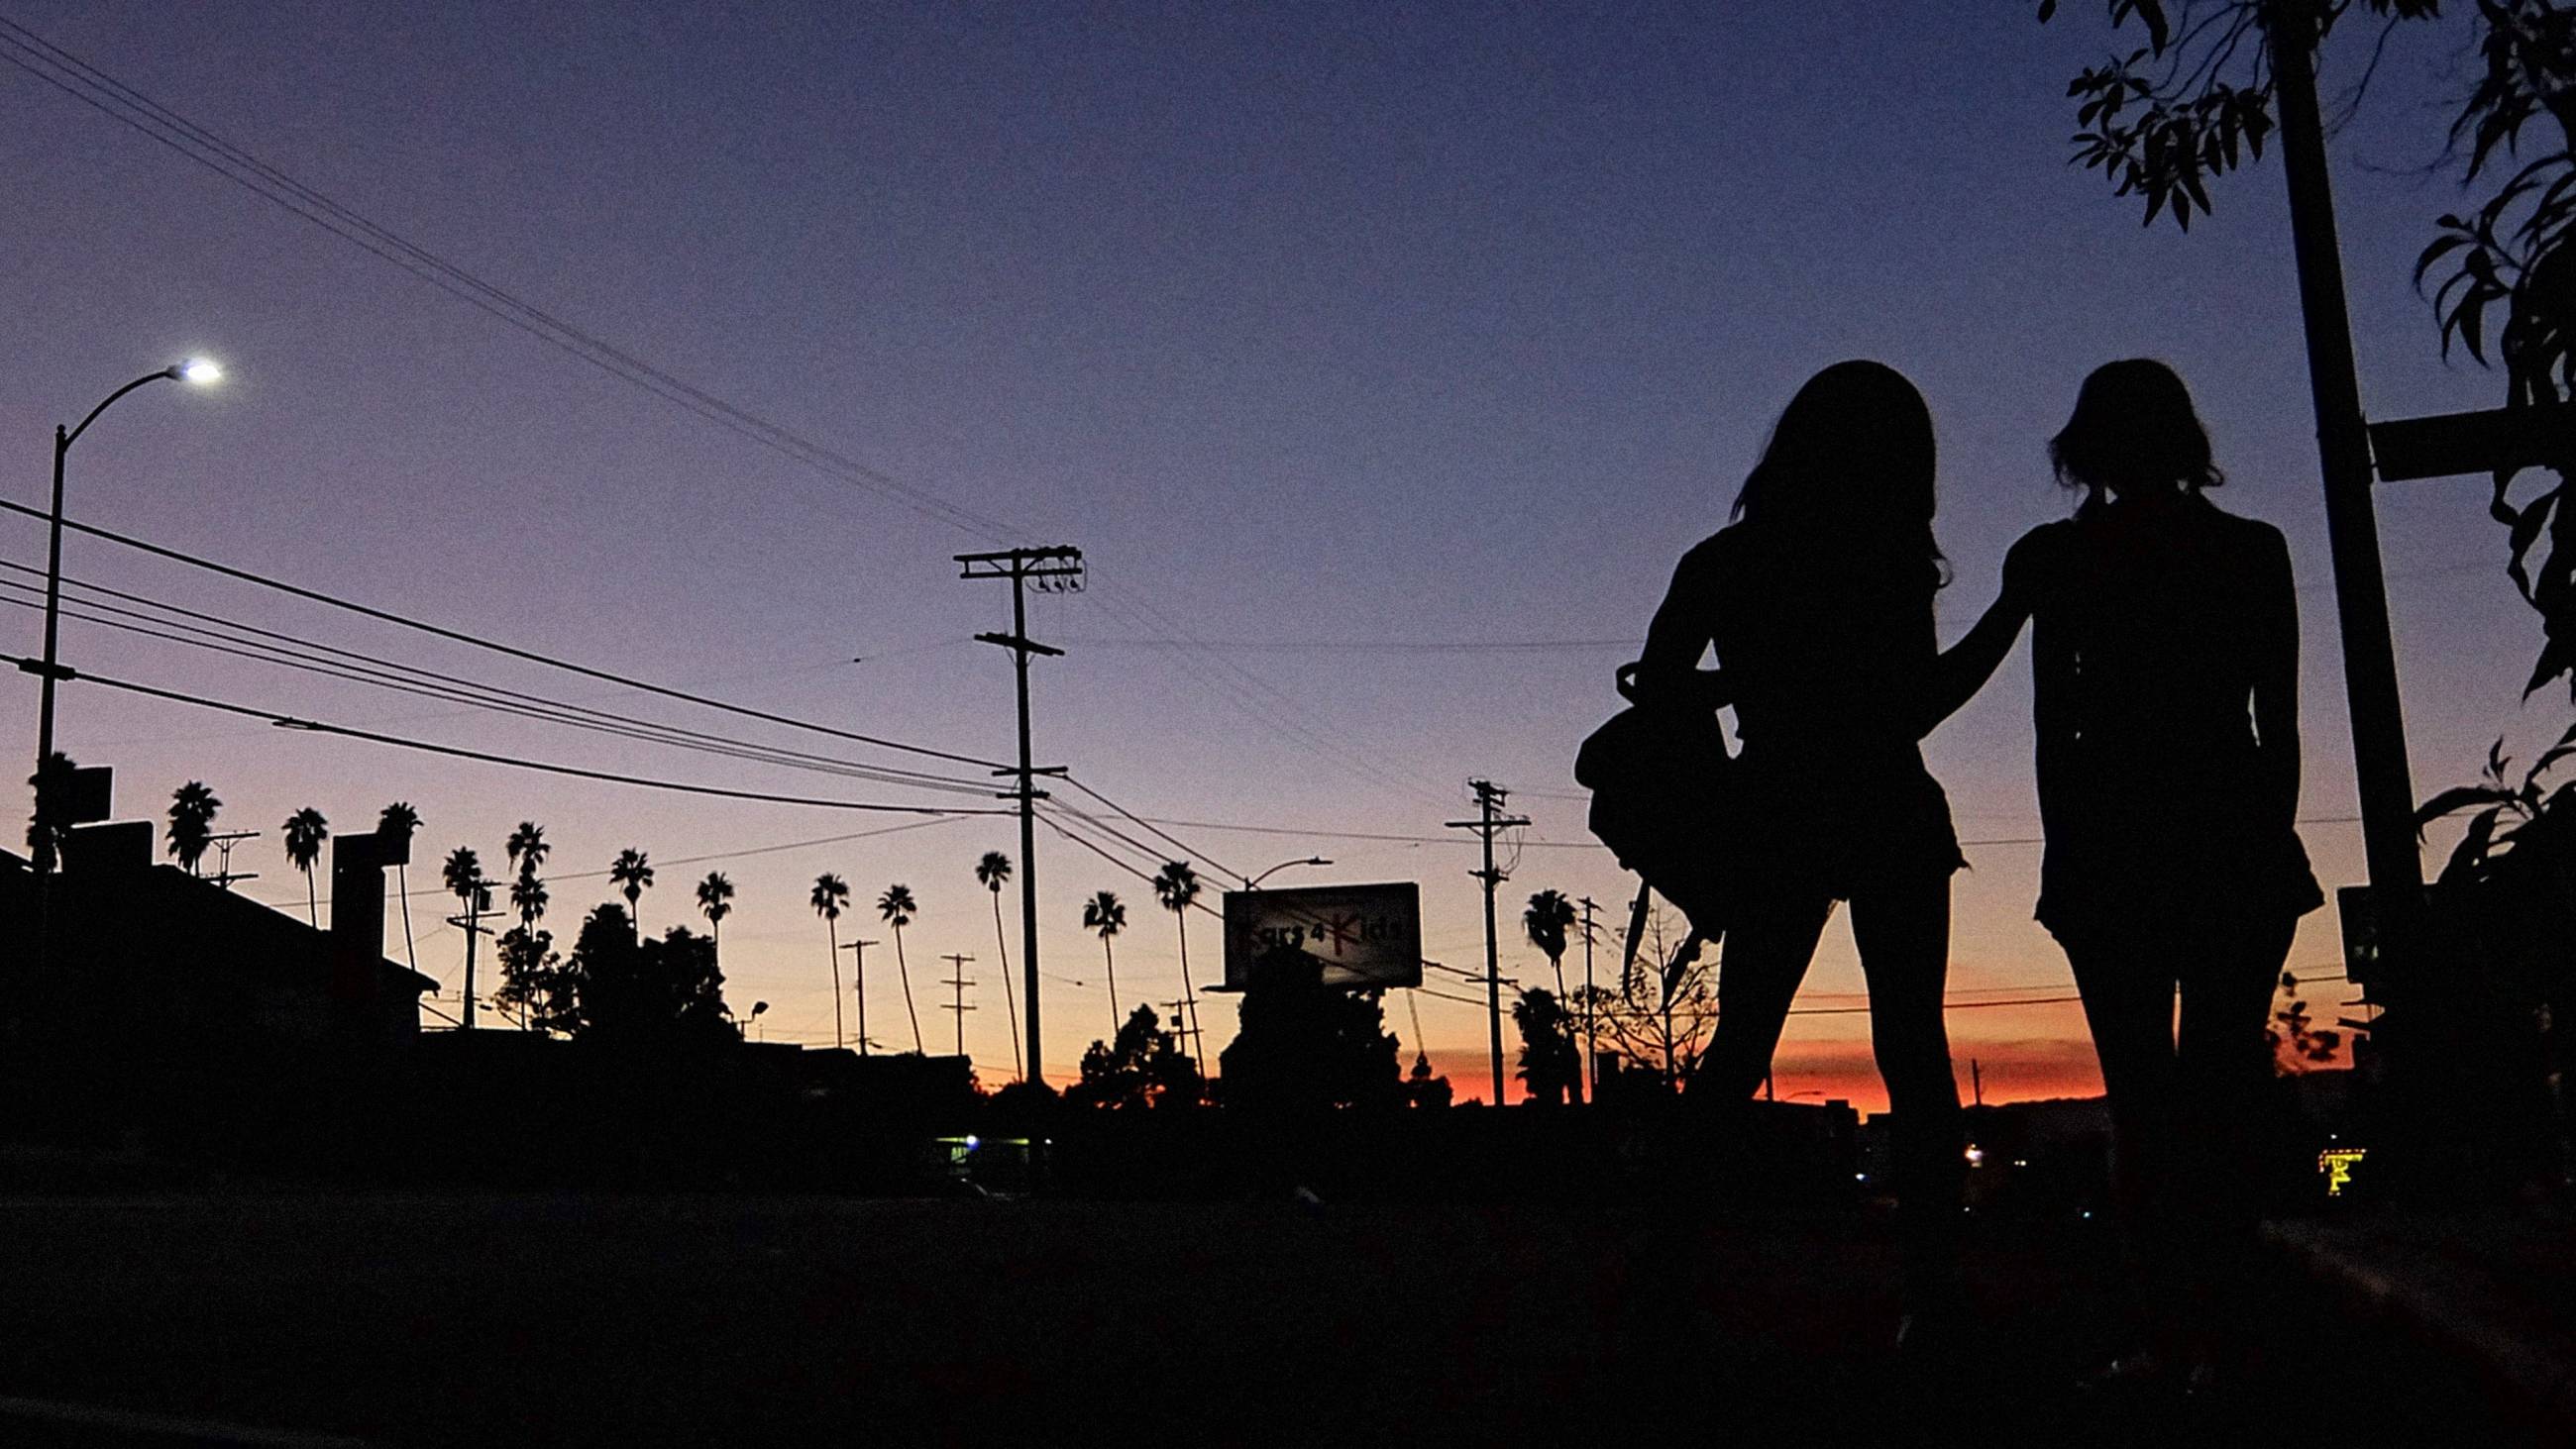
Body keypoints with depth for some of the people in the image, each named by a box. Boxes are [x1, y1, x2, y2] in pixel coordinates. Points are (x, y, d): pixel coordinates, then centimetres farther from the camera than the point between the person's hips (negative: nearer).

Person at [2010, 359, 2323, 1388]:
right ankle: (2202, 1324, 2)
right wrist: (2271, 845, 12)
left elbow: (2054, 723, -4)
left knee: (2141, 1095, -1)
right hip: (2240, 838, 2)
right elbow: (2281, 725, 6)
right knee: (2222, 1090, 5)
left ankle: (2172, 1329, -5)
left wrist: (2065, 859, -1)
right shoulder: (2256, 550, 7)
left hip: (2114, 840, -2)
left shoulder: (2061, 557, 0)